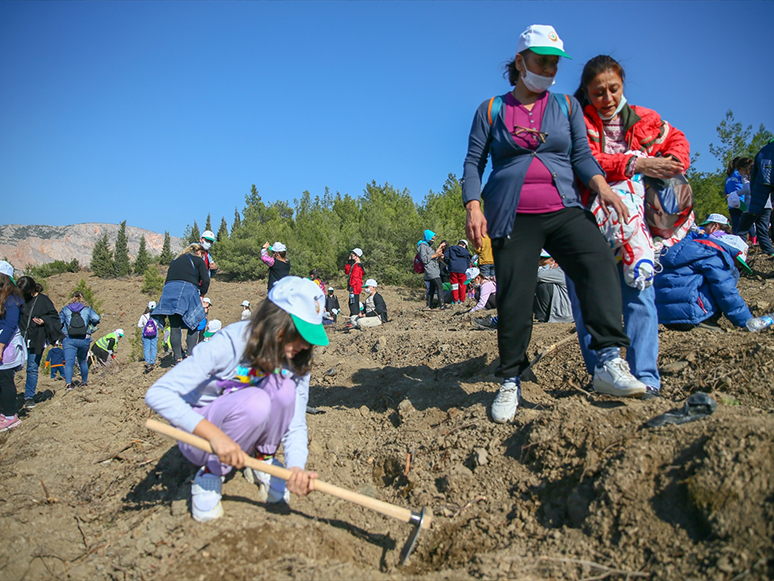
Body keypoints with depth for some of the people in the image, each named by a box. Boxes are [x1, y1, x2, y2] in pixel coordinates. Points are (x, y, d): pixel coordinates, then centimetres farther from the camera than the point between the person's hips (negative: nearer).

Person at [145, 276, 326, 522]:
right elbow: (158, 394, -32)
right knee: (254, 402, -36)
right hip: (200, 434, -4)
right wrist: (215, 435, -42)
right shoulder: (229, 344, -28)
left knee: (283, 387, -27)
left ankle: (262, 459, -3)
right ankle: (210, 474, -11)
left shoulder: (297, 361, -13)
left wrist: (296, 468, -37)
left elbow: (296, 424, -16)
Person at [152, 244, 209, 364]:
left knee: (175, 327, 2)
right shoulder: (198, 261, 16)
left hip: (169, 289, 4)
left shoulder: (175, 261, 31)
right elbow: (205, 280, 4)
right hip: (187, 288, -4)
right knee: (192, 325, 5)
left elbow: (168, 279, 25)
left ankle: (178, 358, -2)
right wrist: (201, 295, 17)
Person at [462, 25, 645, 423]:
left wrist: (601, 185, -8)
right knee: (513, 297, -7)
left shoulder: (567, 106, 18)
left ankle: (609, 362, -24)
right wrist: (473, 207, -9)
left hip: (563, 210, 2)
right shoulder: (491, 110, 11)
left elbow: (581, 155, 12)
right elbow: (473, 164, 7)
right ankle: (510, 383, 8)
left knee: (599, 260, -24)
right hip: (512, 217, -2)